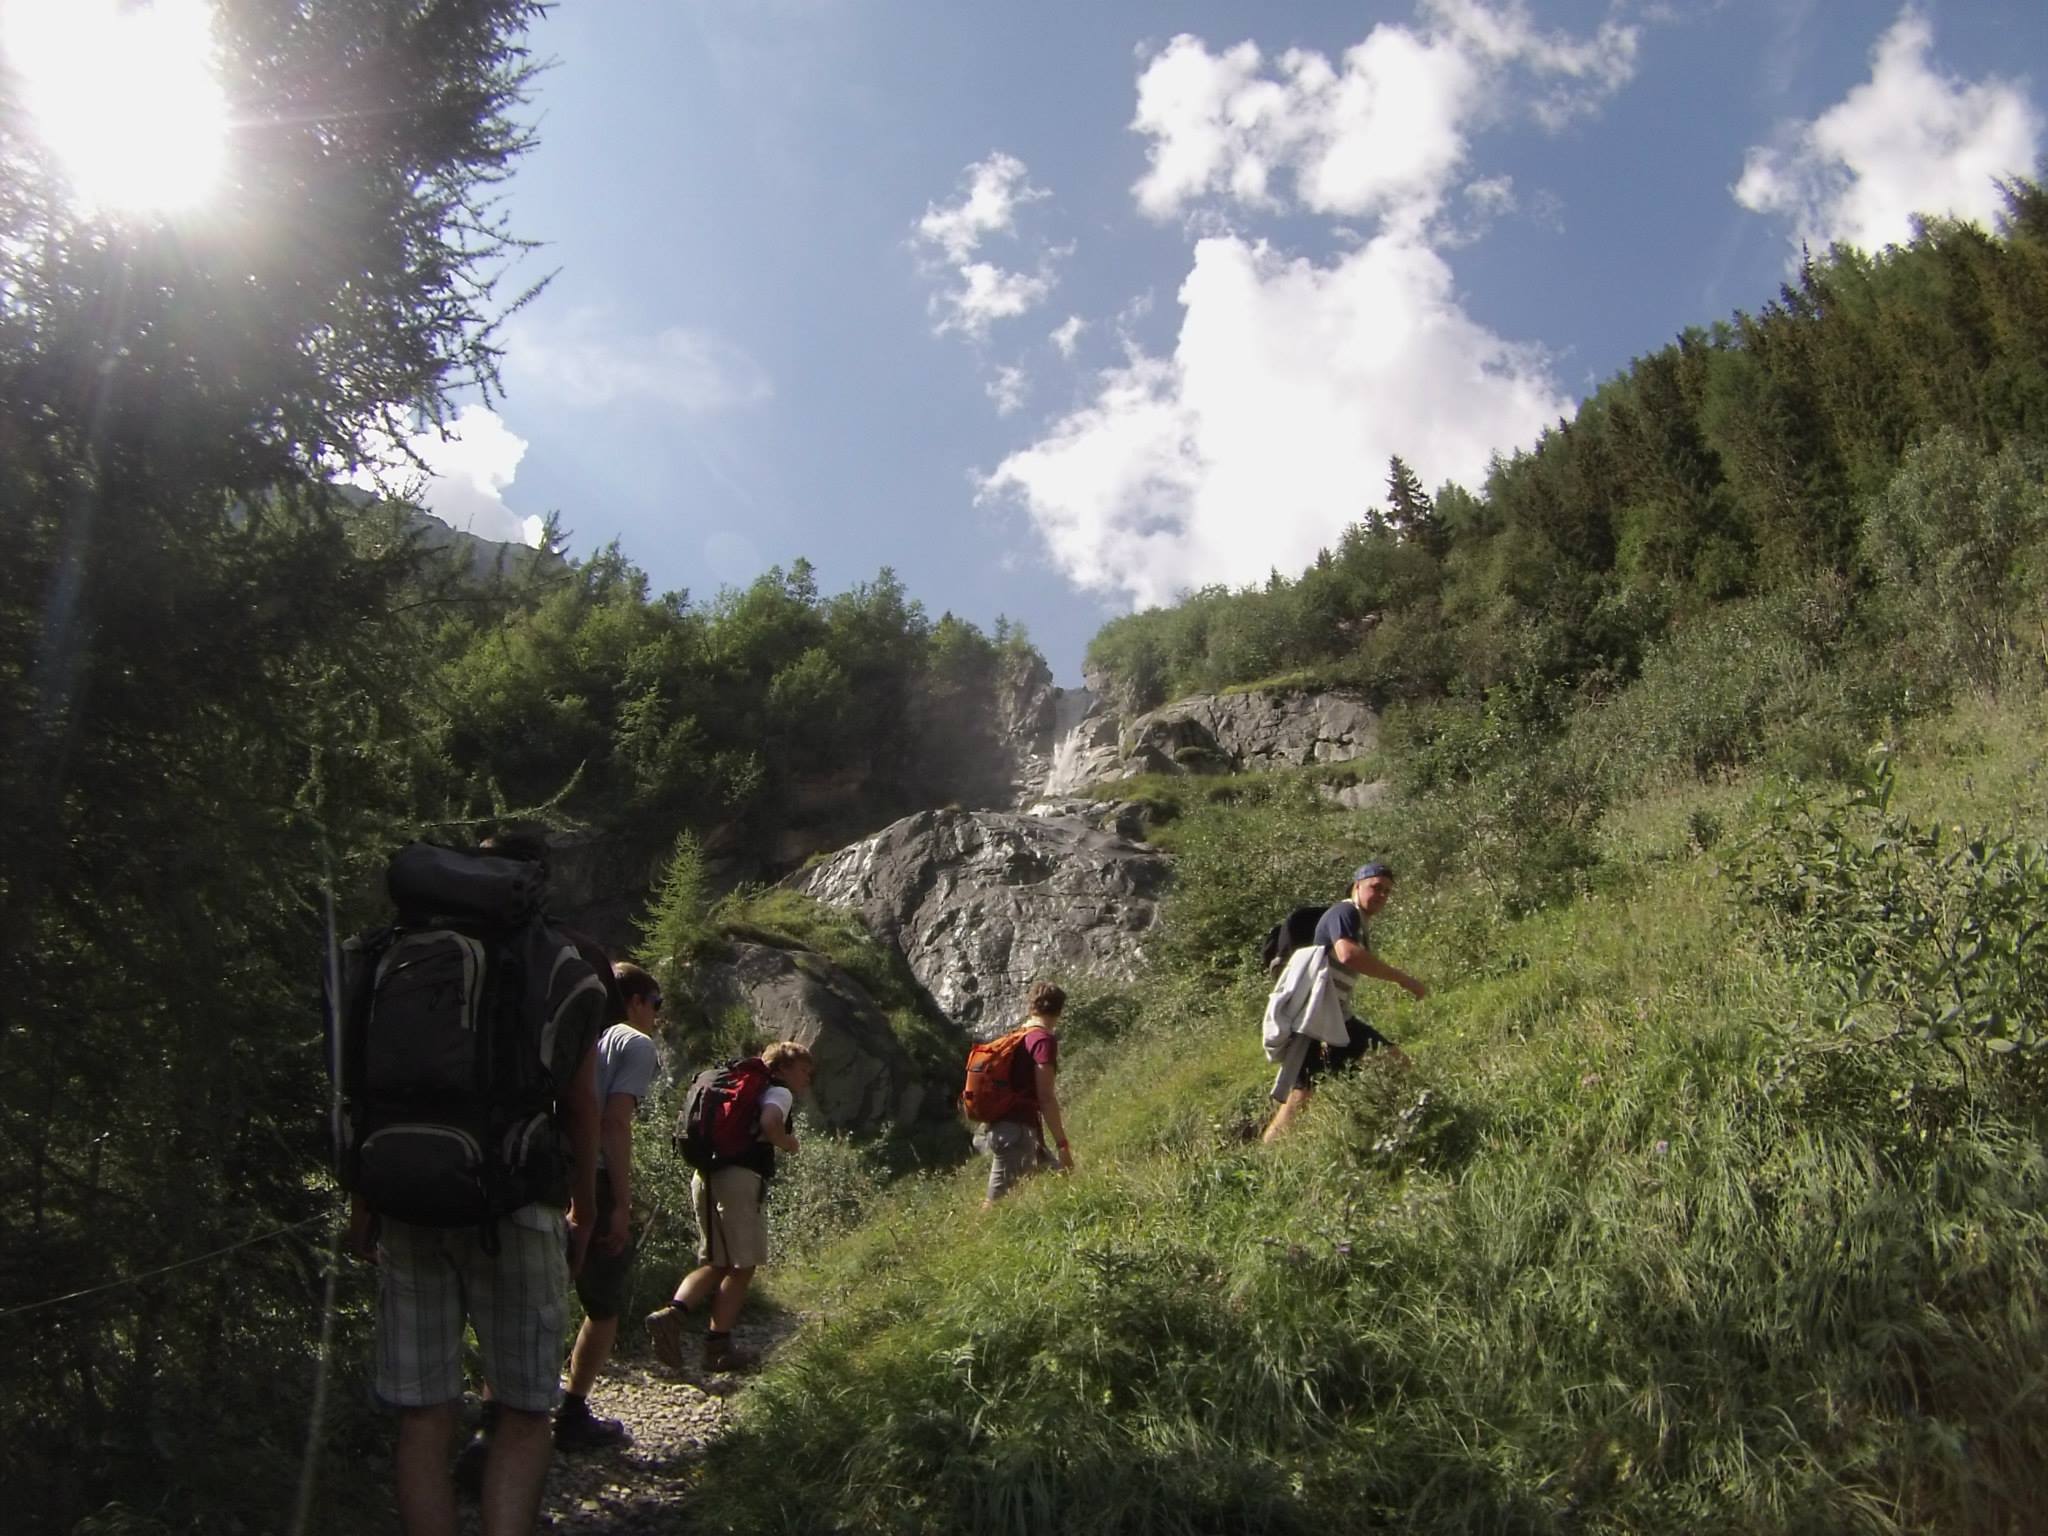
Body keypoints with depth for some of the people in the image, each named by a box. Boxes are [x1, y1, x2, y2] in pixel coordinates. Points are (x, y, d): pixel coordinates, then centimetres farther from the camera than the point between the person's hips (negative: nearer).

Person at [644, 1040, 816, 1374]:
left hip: (705, 1176, 8)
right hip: (739, 1179, -8)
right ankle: (718, 1348, 3)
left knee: (716, 1263, 13)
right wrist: (788, 1143, -3)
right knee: (742, 1266, 1)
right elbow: (769, 1123, -21)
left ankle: (673, 1312, -9)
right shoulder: (780, 1093, 0)